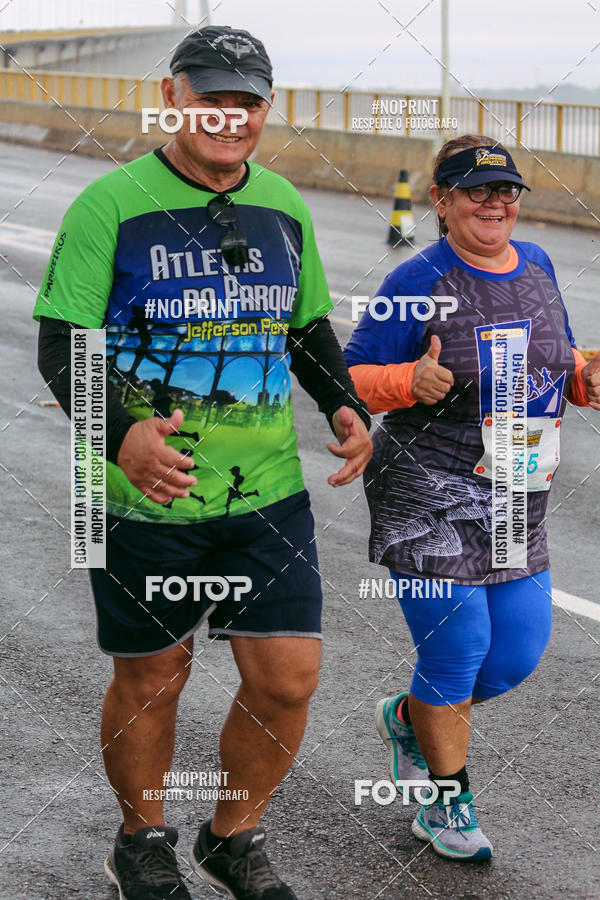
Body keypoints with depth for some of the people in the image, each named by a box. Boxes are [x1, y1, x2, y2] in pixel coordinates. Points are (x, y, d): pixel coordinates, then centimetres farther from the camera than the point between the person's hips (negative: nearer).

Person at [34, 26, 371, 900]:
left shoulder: (283, 206, 8)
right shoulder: (112, 205, -8)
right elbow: (63, 344, -11)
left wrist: (346, 407, 0)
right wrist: (121, 435, -29)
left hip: (267, 491, 4)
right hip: (146, 495, -4)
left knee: (287, 678, 1)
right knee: (152, 676, 10)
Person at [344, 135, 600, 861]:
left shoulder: (536, 267, 7)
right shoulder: (418, 284, -12)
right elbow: (352, 379, -9)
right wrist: (412, 381, -28)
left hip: (515, 502, 6)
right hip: (428, 497, -6)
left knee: (518, 652, 8)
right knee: (457, 649, -2)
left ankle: (409, 719, 36)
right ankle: (445, 806, 19)